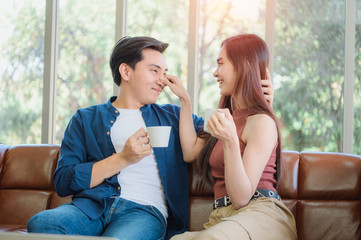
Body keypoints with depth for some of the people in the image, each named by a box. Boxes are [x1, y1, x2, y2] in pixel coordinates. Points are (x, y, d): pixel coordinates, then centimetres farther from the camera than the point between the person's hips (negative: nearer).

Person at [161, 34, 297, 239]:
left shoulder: (262, 122, -6)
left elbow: (242, 198, -12)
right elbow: (191, 152, 20)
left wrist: (230, 142, -26)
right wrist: (185, 100, 24)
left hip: (260, 214, -7)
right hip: (223, 219, 7)